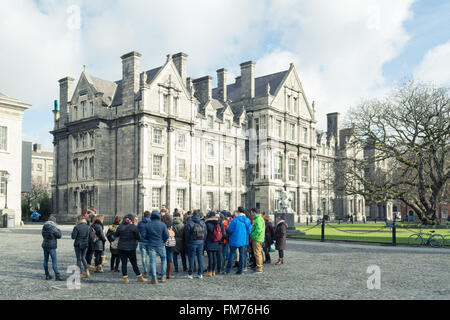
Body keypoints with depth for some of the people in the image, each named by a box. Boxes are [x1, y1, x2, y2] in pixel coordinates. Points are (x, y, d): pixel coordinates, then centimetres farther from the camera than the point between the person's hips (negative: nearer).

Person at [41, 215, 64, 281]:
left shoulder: (44, 226, 7)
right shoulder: (53, 227, -13)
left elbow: (43, 235, 18)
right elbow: (59, 236, -8)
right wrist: (58, 230, 4)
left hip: (45, 245, 7)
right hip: (51, 246, -7)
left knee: (45, 260, 10)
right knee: (54, 261, -6)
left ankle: (47, 275, 16)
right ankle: (57, 276, -8)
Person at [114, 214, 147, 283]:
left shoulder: (120, 227, -1)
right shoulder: (134, 227, -10)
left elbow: (115, 235, 11)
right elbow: (139, 238, -6)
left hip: (121, 248, 2)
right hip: (131, 248, -2)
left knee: (124, 263, 7)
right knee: (134, 263, 7)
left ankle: (125, 278, 9)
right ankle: (140, 277, 15)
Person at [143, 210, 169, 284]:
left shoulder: (147, 225, -3)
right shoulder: (162, 224, -6)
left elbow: (145, 236, 1)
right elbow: (166, 235, -6)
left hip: (151, 245, 0)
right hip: (161, 245, 0)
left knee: (152, 261, 3)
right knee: (163, 259, 17)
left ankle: (154, 279, 0)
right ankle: (163, 276, 15)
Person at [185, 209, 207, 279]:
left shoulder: (190, 223, -11)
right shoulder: (203, 223, 0)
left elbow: (187, 234, -6)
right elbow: (205, 234, 6)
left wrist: (187, 243, 7)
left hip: (192, 243, -3)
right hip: (200, 243, 3)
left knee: (191, 258, 3)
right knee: (200, 258, 9)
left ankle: (190, 274, 7)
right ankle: (200, 274, 13)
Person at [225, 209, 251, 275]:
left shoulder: (235, 220, -15)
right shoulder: (247, 220, -2)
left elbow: (229, 230, -13)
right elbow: (249, 231, 0)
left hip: (234, 240, -3)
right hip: (243, 240, 3)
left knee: (232, 255, 5)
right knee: (242, 255, 12)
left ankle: (228, 270, 8)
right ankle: (240, 270, 13)